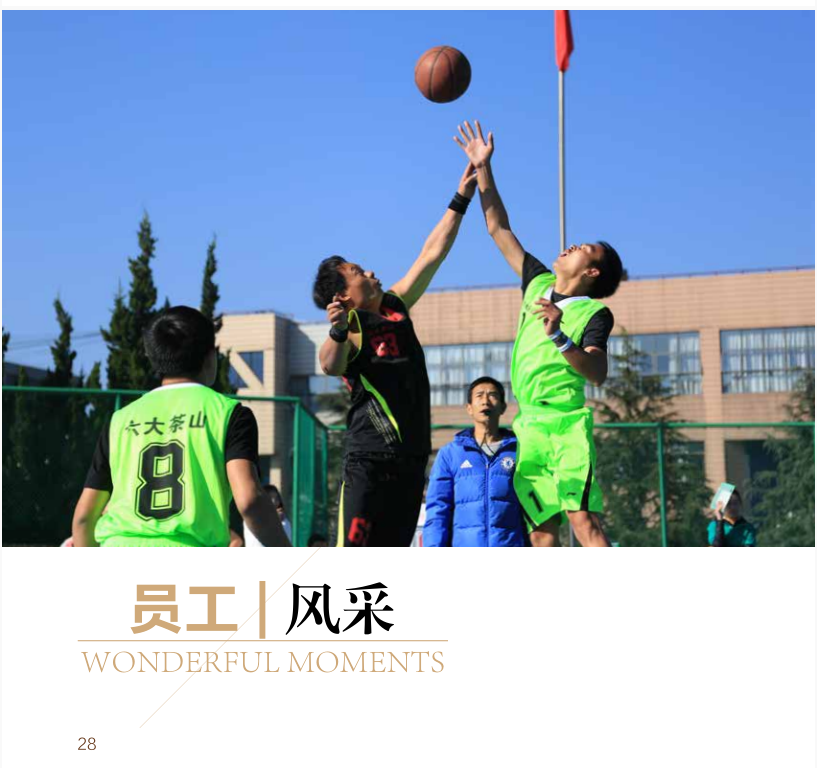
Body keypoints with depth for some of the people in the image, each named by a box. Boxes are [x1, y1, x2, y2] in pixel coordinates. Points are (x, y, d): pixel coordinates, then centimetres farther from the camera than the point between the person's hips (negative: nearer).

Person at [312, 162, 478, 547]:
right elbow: (330, 365, -31)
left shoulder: (395, 306, 13)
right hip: (369, 459, -8)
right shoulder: (350, 329, -10)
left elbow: (432, 254, 16)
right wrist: (336, 332, -51)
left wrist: (461, 200, 15)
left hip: (411, 456, 8)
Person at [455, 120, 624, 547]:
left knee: (582, 518, -16)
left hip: (566, 421, -6)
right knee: (541, 528, 2)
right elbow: (500, 230, 20)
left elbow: (598, 373, -15)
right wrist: (483, 169, 18)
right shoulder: (538, 284, 16)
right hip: (528, 424, 6)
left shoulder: (595, 314, -1)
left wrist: (560, 338, -28)